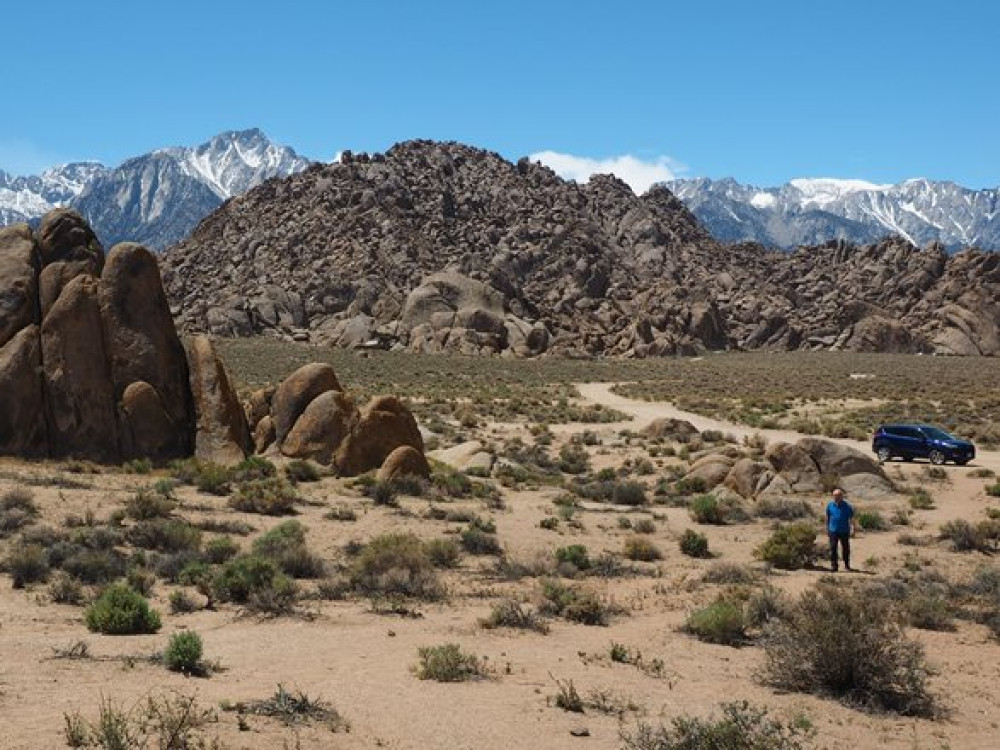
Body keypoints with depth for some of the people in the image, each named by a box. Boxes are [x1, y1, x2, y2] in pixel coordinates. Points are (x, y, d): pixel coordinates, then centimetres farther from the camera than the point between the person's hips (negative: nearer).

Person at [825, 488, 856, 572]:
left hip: (844, 531, -1)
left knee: (846, 548, 8)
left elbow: (851, 518, -3)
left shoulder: (847, 506, -4)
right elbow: (827, 517, 13)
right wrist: (827, 528, 13)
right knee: (833, 548, -4)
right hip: (833, 531, 1)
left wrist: (853, 528, -12)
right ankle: (833, 566, 0)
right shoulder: (830, 505, 3)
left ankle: (847, 565, 25)